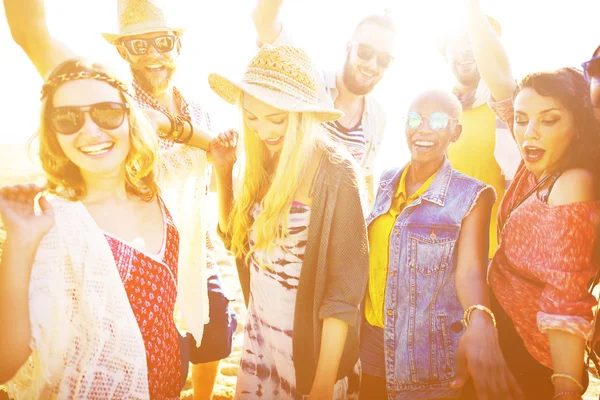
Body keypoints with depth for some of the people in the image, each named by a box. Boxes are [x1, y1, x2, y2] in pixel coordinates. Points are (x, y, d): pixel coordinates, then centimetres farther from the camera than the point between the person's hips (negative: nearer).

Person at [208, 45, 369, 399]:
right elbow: (234, 236, 9)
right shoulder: (264, 165, -2)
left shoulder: (335, 173, -20)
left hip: (309, 348, -6)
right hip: (258, 338, 6)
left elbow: (344, 288, -19)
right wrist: (223, 172, -3)